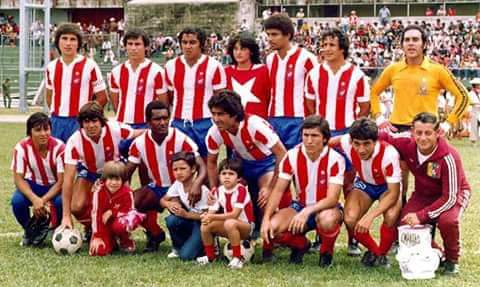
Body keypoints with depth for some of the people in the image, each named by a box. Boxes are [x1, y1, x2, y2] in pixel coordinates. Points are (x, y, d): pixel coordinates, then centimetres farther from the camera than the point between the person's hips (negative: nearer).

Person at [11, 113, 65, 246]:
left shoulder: (59, 147, -24)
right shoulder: (22, 147, -19)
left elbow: (61, 181, -22)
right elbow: (18, 179, -18)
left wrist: (43, 200, -34)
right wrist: (35, 199, -35)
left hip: (54, 187, -2)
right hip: (33, 185, 2)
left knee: (61, 201, -35)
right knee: (17, 201, -30)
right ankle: (30, 231, 2)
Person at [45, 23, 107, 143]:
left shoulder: (89, 66, -5)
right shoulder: (51, 67, 9)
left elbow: (102, 98, -2)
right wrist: (55, 112, 7)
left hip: (79, 123, -4)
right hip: (56, 123, 5)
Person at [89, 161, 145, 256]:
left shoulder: (127, 192, -18)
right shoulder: (99, 191, -20)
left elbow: (128, 211, -13)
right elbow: (96, 213, -20)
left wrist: (111, 212, -23)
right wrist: (96, 237, -23)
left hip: (119, 220, 0)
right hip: (104, 224, 0)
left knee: (119, 226, -39)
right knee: (98, 250, -21)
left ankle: (125, 241, -2)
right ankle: (112, 241, 15)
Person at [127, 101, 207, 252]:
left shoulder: (181, 139, -17)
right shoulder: (140, 143, -6)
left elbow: (202, 167, -21)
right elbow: (126, 172, -1)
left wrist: (197, 184, -43)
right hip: (156, 188, 4)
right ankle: (155, 234, 5)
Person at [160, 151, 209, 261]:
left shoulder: (201, 189, -22)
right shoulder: (177, 184, -5)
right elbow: (163, 200, 4)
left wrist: (186, 214, -28)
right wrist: (169, 204, -19)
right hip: (189, 223, 6)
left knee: (186, 255, -22)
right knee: (171, 220, -26)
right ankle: (177, 247, -1)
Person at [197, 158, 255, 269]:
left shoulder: (241, 190, -21)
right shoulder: (218, 191, -1)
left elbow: (234, 214, -28)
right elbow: (212, 212, -4)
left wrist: (213, 217, -33)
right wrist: (206, 216, -29)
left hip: (246, 226, -7)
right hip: (229, 223, 7)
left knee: (230, 223, -38)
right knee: (205, 226, -12)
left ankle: (238, 258, -25)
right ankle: (210, 256, 10)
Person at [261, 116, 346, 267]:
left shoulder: (335, 159, -19)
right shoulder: (292, 156, -9)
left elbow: (332, 199, -24)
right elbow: (278, 190, -7)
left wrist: (307, 212, -40)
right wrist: (266, 219, -21)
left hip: (326, 208, -3)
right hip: (300, 206, 3)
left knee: (327, 220, -40)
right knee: (272, 228, -24)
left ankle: (326, 252, -4)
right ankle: (301, 245, 11)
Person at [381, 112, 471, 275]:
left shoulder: (448, 157, -31)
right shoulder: (407, 145, -19)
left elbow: (450, 197, -28)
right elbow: (385, 139, -1)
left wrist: (421, 215, -32)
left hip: (453, 195, -4)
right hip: (424, 194, 5)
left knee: (447, 220, -36)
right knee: (405, 223, -20)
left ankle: (452, 260, -5)